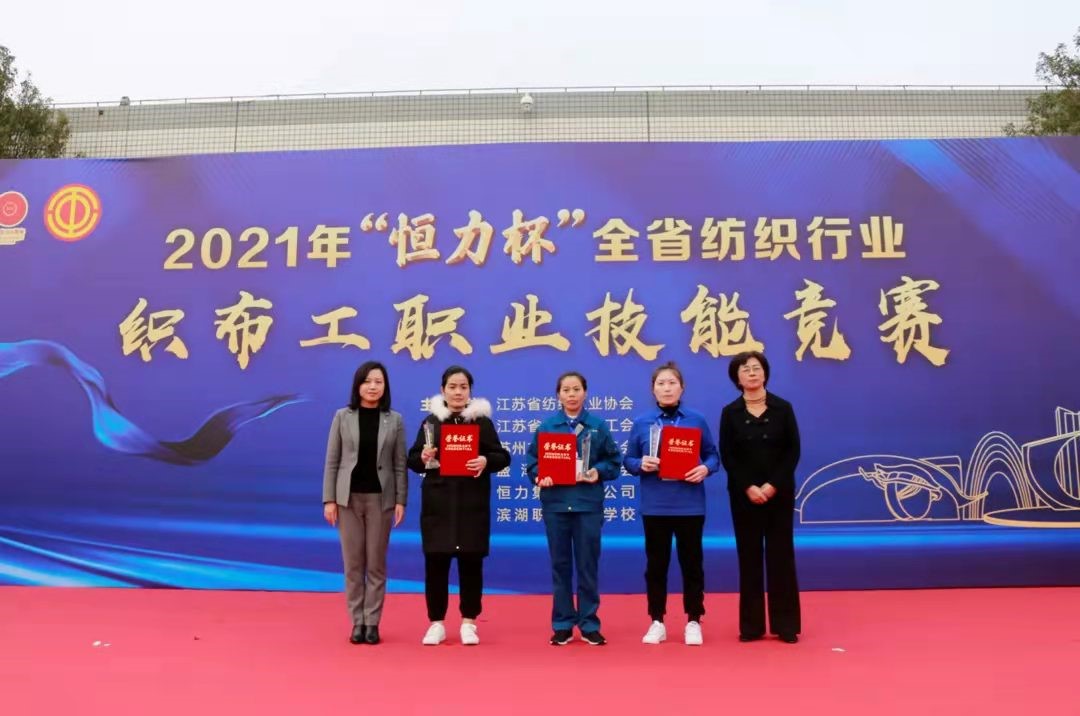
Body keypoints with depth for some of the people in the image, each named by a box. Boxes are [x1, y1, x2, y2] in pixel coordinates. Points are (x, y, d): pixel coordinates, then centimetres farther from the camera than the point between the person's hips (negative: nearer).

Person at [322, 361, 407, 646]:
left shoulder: (395, 420, 3)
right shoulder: (343, 417, 3)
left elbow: (400, 465, 1)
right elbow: (332, 461, 1)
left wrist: (401, 501, -5)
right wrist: (329, 499, -4)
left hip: (380, 498, 0)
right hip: (349, 497, 0)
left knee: (376, 563, 6)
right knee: (353, 563, 6)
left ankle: (372, 622, 14)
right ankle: (357, 622, 16)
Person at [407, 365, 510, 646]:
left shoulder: (482, 421, 3)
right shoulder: (431, 421, 6)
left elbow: (503, 456, 2)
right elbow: (412, 459, 7)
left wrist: (486, 461, -18)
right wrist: (422, 458, -15)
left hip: (472, 503, -1)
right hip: (438, 502, 1)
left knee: (471, 560, 5)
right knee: (435, 561, 3)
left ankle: (469, 622, 18)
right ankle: (436, 623, 17)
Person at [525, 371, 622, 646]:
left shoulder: (598, 425, 3)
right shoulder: (547, 425, 3)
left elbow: (614, 460, 4)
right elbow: (531, 459, 4)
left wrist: (598, 472, -13)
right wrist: (540, 476, -14)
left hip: (588, 503, 0)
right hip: (555, 502, 1)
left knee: (588, 565, 5)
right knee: (560, 564, 8)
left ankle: (589, 624, 17)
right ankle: (562, 624, 19)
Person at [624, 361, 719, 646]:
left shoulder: (697, 420, 2)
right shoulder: (641, 423, 2)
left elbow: (712, 454, 6)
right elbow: (628, 460, 6)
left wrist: (706, 468, -15)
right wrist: (641, 464, -15)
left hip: (689, 505, 0)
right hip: (655, 505, 1)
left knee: (691, 562, 8)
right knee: (656, 563, 9)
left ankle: (693, 622, 22)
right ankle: (657, 622, 22)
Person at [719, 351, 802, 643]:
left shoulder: (783, 408, 2)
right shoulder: (730, 412, 1)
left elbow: (793, 450, -2)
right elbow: (727, 456, -2)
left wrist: (773, 485, -13)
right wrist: (748, 487, -14)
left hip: (779, 493, 0)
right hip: (744, 494, 0)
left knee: (780, 554, 4)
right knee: (749, 556, 5)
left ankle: (785, 624, 13)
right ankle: (751, 625, 13)